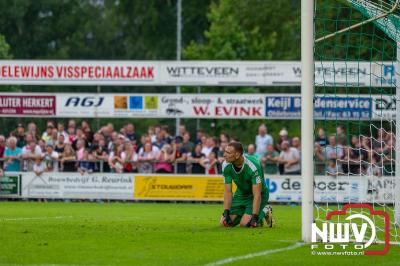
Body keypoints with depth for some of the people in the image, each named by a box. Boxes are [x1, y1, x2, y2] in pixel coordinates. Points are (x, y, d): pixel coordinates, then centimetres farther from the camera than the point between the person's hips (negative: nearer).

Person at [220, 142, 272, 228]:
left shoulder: (253, 166, -34)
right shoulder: (226, 166, -17)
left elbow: (257, 195, -32)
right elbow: (228, 192, -10)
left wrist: (254, 218, -34)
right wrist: (226, 213, -18)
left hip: (259, 194, -5)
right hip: (241, 194, 5)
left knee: (245, 223, -22)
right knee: (225, 222, -7)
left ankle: (264, 212, 6)